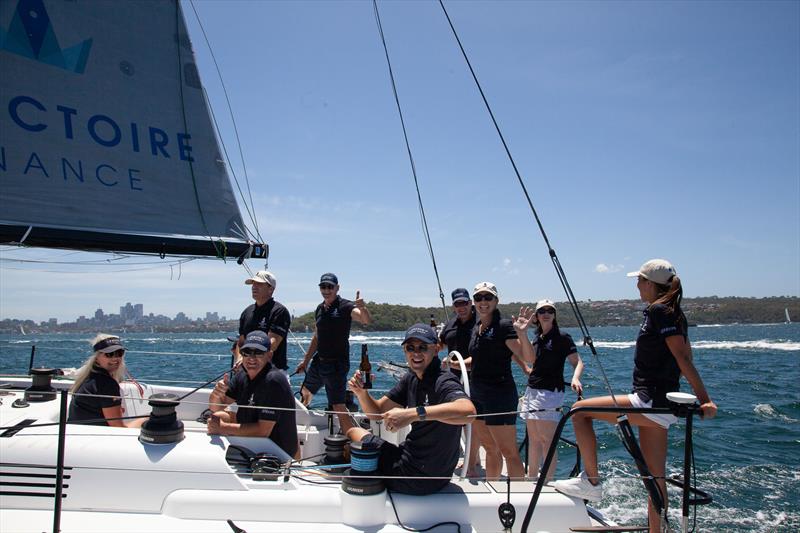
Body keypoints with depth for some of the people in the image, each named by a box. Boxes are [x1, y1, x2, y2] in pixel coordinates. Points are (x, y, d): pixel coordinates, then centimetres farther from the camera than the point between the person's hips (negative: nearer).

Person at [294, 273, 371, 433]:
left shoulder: (345, 306, -11)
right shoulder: (320, 309, 12)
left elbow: (366, 320, -29)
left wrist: (363, 308, -51)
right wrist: (305, 361, 23)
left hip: (337, 363, -8)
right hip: (319, 361, 8)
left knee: (338, 406, -10)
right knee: (305, 393, 21)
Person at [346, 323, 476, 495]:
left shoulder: (444, 382, -23)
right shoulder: (411, 379, 3)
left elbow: (468, 410, -45)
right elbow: (377, 412, 4)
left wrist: (413, 413, -52)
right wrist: (361, 392, -17)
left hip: (420, 478, -7)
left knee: (354, 433, 8)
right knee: (353, 432, 19)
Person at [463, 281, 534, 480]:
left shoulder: (503, 326, -13)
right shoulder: (477, 328, 11)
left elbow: (528, 357, -22)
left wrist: (522, 333, -38)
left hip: (499, 394, -8)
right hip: (477, 394, 8)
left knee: (509, 452, -5)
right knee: (490, 449, 19)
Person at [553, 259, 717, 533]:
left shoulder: (658, 311, -14)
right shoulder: (673, 313, 15)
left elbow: (683, 358, -20)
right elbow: (685, 358, 17)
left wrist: (705, 400, -23)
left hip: (650, 402, -10)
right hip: (660, 405, 10)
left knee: (580, 410, -6)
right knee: (655, 476, 14)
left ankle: (591, 481, 0)